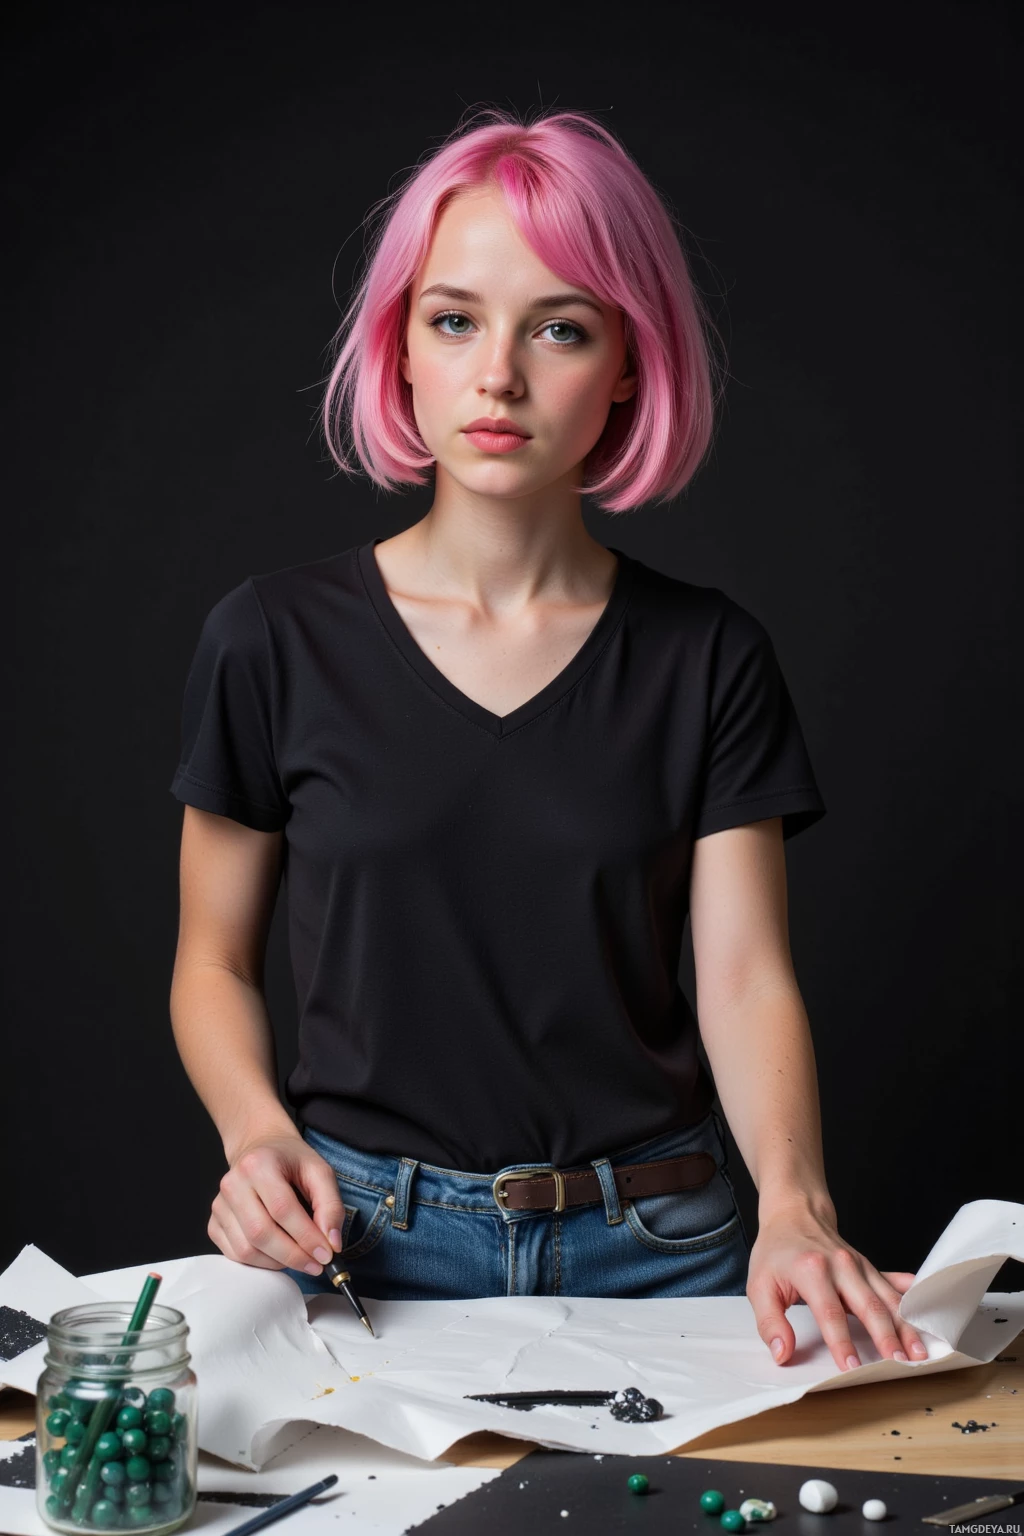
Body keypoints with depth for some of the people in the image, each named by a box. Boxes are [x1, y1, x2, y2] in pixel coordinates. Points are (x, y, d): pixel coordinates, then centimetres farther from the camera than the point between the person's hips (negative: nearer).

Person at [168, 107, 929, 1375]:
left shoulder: (709, 657, 3)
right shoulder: (277, 641, 1)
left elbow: (745, 977, -2)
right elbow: (214, 961, 7)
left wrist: (794, 1203, -20)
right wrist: (257, 1132, -12)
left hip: (652, 1248, 1)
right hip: (366, 1240, 0)